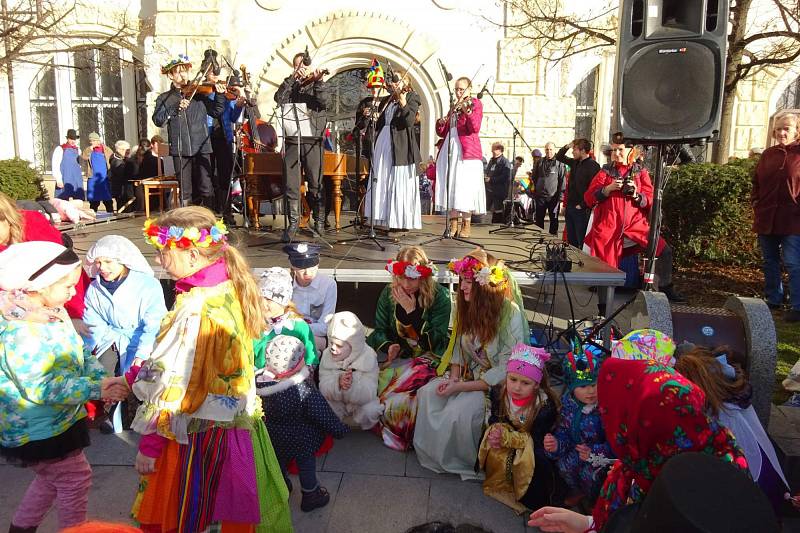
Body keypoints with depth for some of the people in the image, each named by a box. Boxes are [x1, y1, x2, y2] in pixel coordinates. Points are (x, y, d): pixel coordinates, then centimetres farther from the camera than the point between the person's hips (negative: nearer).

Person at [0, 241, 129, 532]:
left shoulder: (52, 313, 1)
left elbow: (77, 354, 7)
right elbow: (43, 387, -32)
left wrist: (100, 377, -10)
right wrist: (96, 390, -29)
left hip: (53, 420, 10)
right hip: (38, 431, -10)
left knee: (51, 477, 27)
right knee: (75, 477, 5)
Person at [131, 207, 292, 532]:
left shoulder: (196, 309, -25)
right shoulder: (233, 289, -1)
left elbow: (172, 385, -22)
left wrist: (149, 444, -11)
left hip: (201, 434, -8)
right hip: (241, 420, 8)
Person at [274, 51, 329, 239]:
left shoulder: (317, 84, 11)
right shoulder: (290, 86, 17)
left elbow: (324, 100, -9)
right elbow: (279, 99, -3)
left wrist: (317, 81, -19)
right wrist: (292, 78, -5)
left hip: (312, 140, -2)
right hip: (292, 140, 2)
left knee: (315, 184, 0)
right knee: (291, 184, 2)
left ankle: (318, 221, 11)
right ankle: (293, 222, 10)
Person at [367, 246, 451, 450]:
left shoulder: (439, 295, -11)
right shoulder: (389, 293, 1)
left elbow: (435, 339, -15)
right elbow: (380, 329, 6)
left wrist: (411, 311, -22)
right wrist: (389, 346, -17)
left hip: (427, 356, -4)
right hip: (395, 354, 4)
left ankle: (403, 436, -6)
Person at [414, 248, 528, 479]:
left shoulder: (511, 316, -23)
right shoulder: (467, 306, -1)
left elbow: (504, 372, -22)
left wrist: (460, 387, -21)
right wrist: (453, 377, -9)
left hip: (496, 388, -7)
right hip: (468, 377, 7)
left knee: (458, 412, -28)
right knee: (427, 393, -15)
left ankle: (464, 463, -1)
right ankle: (431, 453, 4)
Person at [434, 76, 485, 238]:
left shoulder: (475, 103, 4)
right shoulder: (454, 107, 22)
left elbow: (475, 129, -12)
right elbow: (443, 133, 19)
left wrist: (468, 112, -26)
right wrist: (441, 123, -1)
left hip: (467, 151, -6)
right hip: (450, 151, 6)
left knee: (465, 188, -8)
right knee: (450, 188, 2)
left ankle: (467, 225, -1)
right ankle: (453, 225, 7)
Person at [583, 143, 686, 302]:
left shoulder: (640, 172, 11)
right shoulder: (605, 172, 10)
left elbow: (651, 201, 6)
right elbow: (589, 199, 0)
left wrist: (637, 195, -13)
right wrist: (608, 188, -12)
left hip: (636, 225, 1)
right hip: (608, 228, -1)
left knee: (664, 250, -9)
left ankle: (665, 287, 7)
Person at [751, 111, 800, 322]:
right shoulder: (768, 154, 12)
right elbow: (757, 182, 18)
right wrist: (756, 204, 8)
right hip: (766, 218, 6)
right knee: (769, 262, 14)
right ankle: (773, 300, 27)